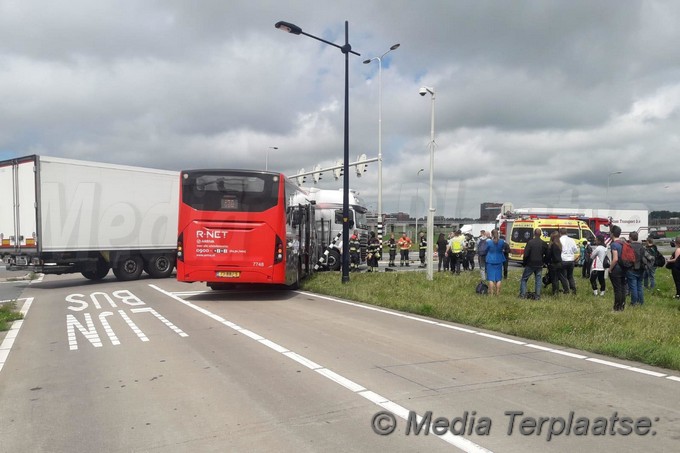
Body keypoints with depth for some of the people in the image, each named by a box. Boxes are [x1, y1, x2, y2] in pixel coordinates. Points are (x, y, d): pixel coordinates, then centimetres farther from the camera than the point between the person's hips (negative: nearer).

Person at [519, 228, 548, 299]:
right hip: (539, 265, 3)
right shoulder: (544, 244, 0)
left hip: (530, 265, -3)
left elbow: (526, 254, -15)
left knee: (524, 279, 8)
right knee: (538, 280, 11)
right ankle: (537, 296, 10)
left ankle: (522, 295, 3)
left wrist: (524, 262, -1)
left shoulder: (530, 242, -13)